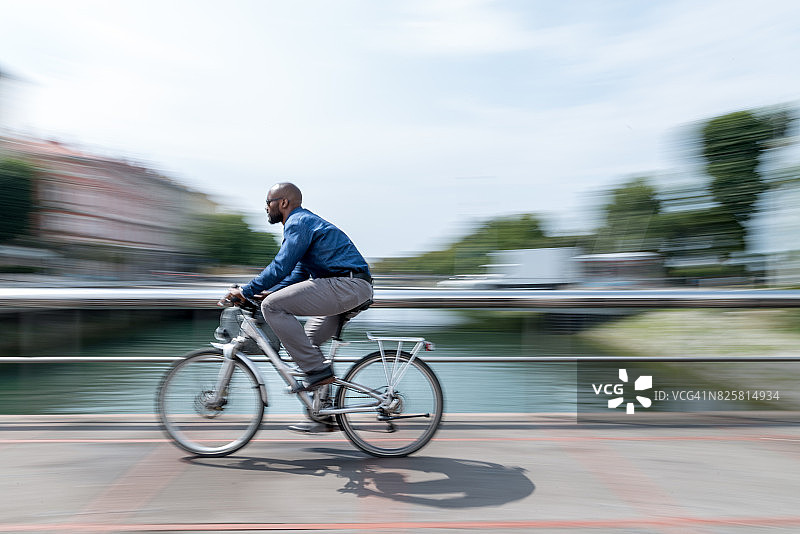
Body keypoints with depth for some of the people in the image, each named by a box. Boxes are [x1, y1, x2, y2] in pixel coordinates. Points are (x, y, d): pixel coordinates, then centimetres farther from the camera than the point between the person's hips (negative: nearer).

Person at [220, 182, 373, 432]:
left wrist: (245, 291, -8)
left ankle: (317, 370, -10)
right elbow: (299, 273, 28)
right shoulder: (304, 221, 26)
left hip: (346, 285, -11)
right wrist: (269, 291, 19)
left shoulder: (299, 222, -6)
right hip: (354, 289, 11)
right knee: (308, 340, 16)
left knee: (273, 306, -13)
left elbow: (281, 267, -16)